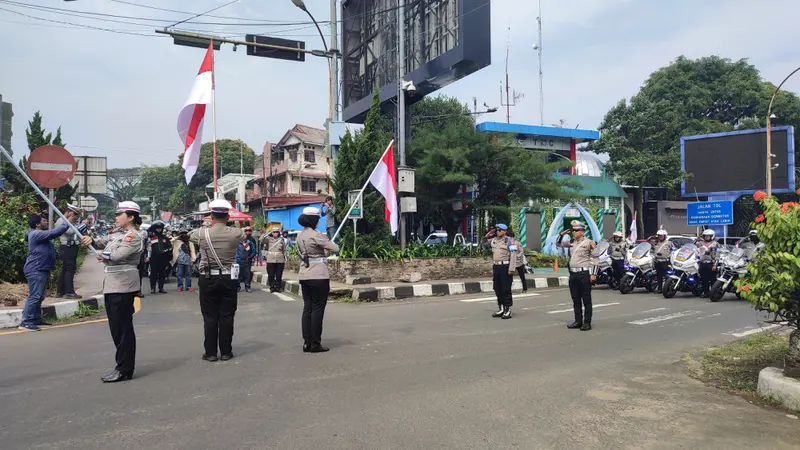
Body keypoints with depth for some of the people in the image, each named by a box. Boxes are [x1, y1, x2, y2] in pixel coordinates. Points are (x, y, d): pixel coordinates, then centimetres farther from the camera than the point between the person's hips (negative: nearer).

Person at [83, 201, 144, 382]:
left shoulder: (133, 237, -12)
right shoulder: (117, 232, 15)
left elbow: (118, 255, -22)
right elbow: (101, 243, 13)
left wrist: (104, 256, -3)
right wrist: (91, 241, -8)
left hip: (123, 285, -9)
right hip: (112, 284, 9)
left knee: (122, 327, -4)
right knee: (116, 327, 13)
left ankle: (124, 370, 3)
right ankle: (123, 365, 22)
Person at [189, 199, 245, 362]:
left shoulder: (202, 233, -8)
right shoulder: (235, 233, -9)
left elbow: (190, 236, 16)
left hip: (208, 279, 0)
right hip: (229, 279, 0)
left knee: (210, 316, 7)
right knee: (227, 316, 7)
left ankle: (211, 352, 12)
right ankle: (226, 352, 13)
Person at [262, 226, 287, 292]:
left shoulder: (282, 240, 8)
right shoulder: (269, 239, 4)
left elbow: (284, 250, 12)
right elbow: (262, 240, -15)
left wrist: (285, 260, 10)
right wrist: (269, 233, -15)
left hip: (280, 260, 1)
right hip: (270, 260, -1)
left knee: (279, 275, 3)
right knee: (271, 275, 2)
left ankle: (278, 287, 13)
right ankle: (272, 287, 13)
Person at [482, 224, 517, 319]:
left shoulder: (509, 241, -7)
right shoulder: (494, 240, 13)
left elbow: (513, 255, -14)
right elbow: (484, 243, 28)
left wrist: (511, 269, -20)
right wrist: (488, 235, 12)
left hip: (505, 267, -7)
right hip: (496, 267, 7)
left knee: (506, 289, -3)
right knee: (497, 289, 11)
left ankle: (508, 310, 4)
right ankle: (501, 309, 23)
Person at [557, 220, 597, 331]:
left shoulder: (589, 242, -4)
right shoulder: (571, 242, 14)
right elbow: (559, 244, 27)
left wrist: (593, 274, -12)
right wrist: (561, 234, 8)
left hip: (584, 274, -6)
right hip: (573, 274, 6)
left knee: (586, 300, 0)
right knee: (575, 300, 11)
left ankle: (587, 322, 5)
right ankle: (578, 321, 19)